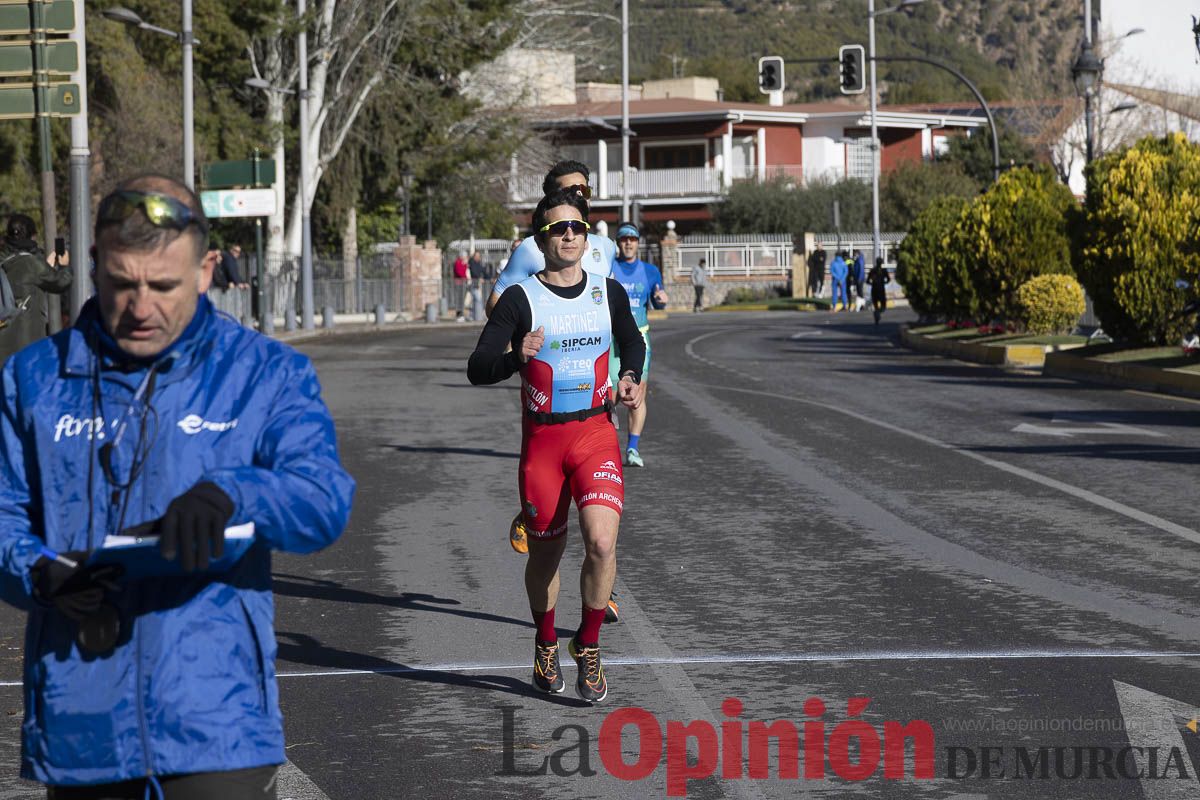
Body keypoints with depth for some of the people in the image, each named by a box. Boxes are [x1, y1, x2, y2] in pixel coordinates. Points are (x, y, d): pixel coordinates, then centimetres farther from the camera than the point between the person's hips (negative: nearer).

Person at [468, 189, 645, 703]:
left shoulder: (609, 293, 5)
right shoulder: (520, 299, -6)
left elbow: (632, 342, 25)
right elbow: (476, 370, -11)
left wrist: (631, 379, 5)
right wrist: (518, 357, -30)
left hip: (597, 434, 1)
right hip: (542, 438, -1)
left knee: (601, 543, -18)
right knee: (545, 552, 10)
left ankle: (588, 645, 3)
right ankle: (545, 645, 36)